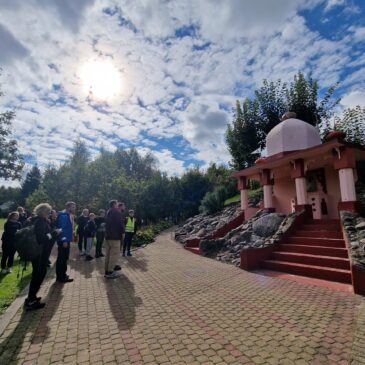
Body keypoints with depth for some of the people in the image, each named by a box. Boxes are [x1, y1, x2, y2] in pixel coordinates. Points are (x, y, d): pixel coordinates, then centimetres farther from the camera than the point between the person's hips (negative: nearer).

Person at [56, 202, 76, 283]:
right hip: (64, 241, -11)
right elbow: (62, 228, -24)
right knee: (63, 258, -3)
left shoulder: (67, 216, 15)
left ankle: (60, 275, 28)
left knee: (62, 258, 17)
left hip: (65, 240, 11)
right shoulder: (64, 216, -17)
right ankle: (62, 277, 6)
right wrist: (64, 240, -26)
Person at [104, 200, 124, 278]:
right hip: (115, 236, -9)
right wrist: (122, 232, -7)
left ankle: (107, 270, 21)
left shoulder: (108, 212, 17)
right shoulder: (117, 211, -11)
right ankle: (110, 272, -5)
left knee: (108, 254, 14)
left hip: (108, 235, 10)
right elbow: (120, 222, -17)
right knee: (114, 254, -6)